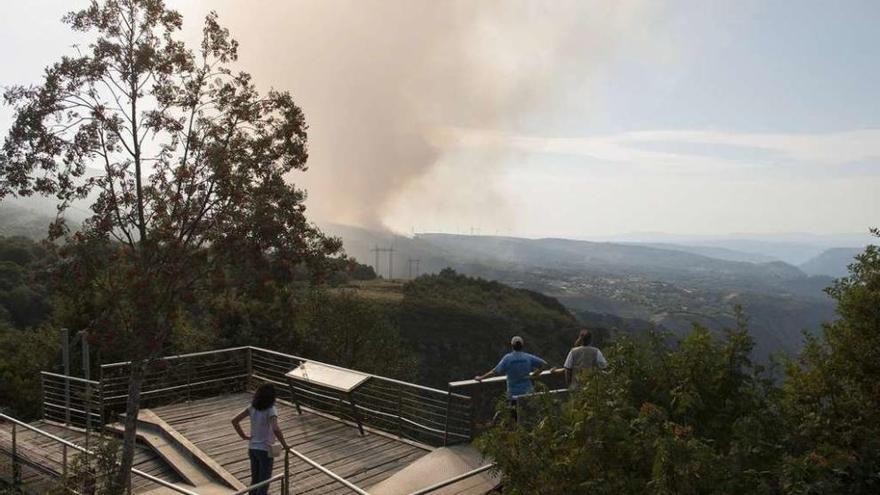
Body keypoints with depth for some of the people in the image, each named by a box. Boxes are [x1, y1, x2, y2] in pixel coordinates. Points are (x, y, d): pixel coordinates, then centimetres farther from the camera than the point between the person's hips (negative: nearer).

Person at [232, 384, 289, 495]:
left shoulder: (252, 408, -5)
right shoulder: (270, 410, -22)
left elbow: (234, 421, -3)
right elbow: (276, 429, -37)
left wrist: (243, 436, 3)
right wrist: (284, 445, -25)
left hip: (252, 448, 6)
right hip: (265, 450, -6)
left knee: (255, 479, 21)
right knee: (264, 482, 10)